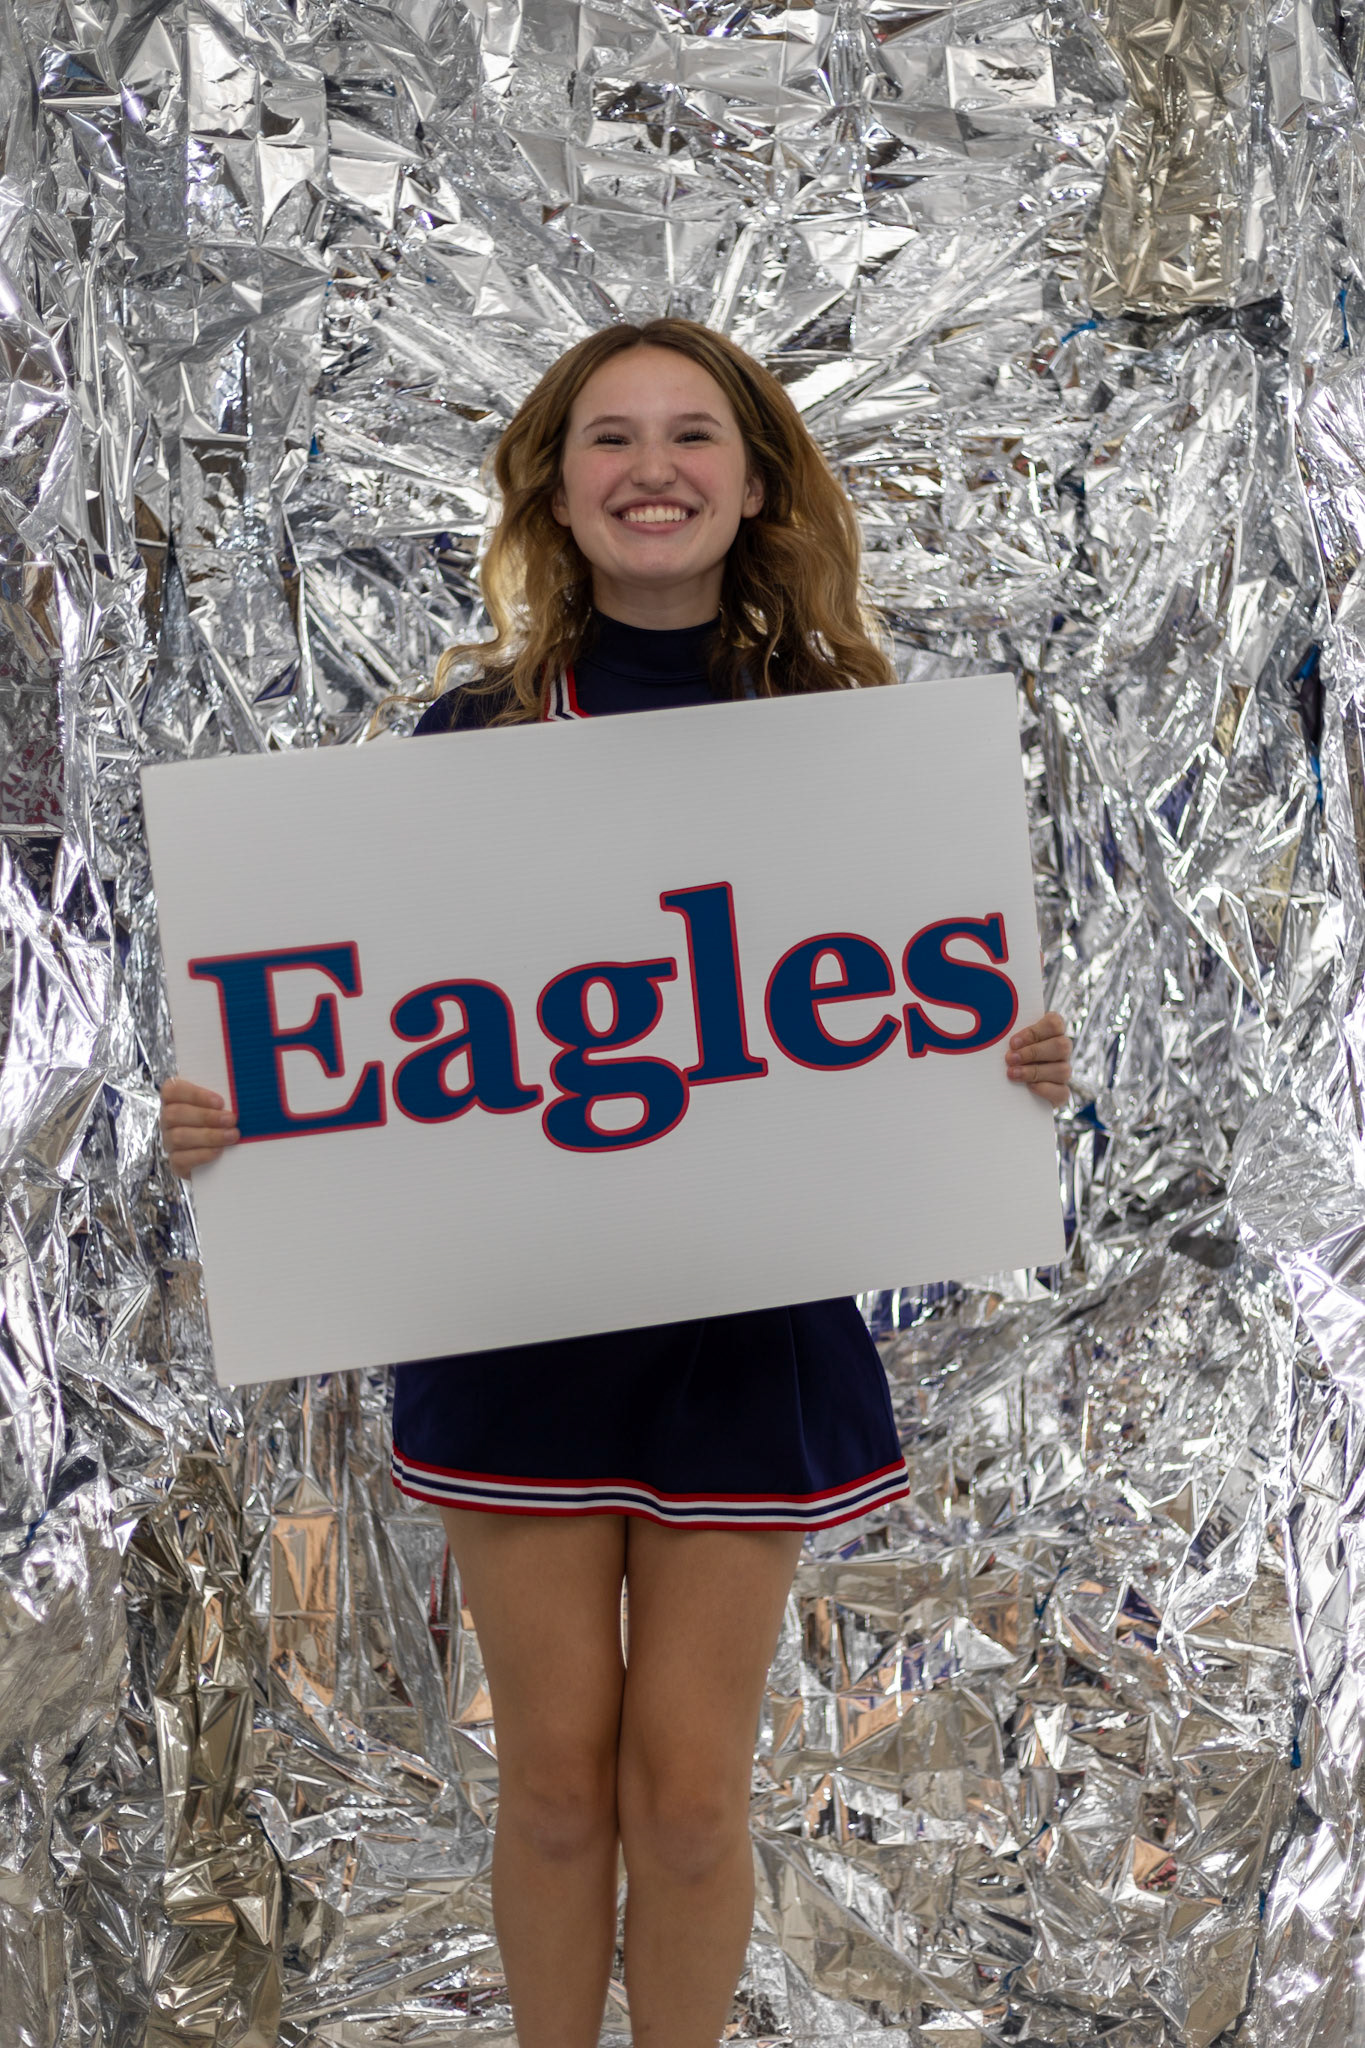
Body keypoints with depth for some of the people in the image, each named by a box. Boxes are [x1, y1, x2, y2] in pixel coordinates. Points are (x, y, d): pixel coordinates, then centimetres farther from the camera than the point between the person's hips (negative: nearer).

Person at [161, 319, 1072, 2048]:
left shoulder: (837, 728, -1)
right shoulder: (475, 735, -2)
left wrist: (1012, 1069, -16)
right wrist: (230, 1119, -17)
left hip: (748, 1310, 0)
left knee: (689, 1790, 9)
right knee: (557, 1779, 12)